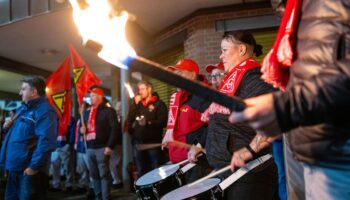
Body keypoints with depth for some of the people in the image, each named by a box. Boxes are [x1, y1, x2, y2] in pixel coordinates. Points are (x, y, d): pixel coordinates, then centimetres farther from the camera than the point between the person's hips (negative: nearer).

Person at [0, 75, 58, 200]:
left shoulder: (44, 110, -16)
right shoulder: (23, 108, 15)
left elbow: (46, 141, -26)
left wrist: (34, 166, -25)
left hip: (29, 169, -9)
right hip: (15, 167, 9)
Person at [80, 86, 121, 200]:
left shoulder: (108, 111, -3)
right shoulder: (87, 113, 19)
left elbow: (115, 129, -10)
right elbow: (84, 127, 30)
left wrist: (109, 146, -17)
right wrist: (82, 129, 4)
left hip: (102, 148, -7)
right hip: (90, 148, 7)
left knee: (104, 174, -4)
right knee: (94, 175, 10)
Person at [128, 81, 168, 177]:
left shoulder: (159, 104, 0)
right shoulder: (137, 104, 17)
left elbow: (163, 122, -11)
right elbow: (129, 120, 5)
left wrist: (148, 123, -22)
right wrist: (134, 104, -2)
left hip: (154, 144, -5)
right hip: (138, 145, 6)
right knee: (142, 173, 12)